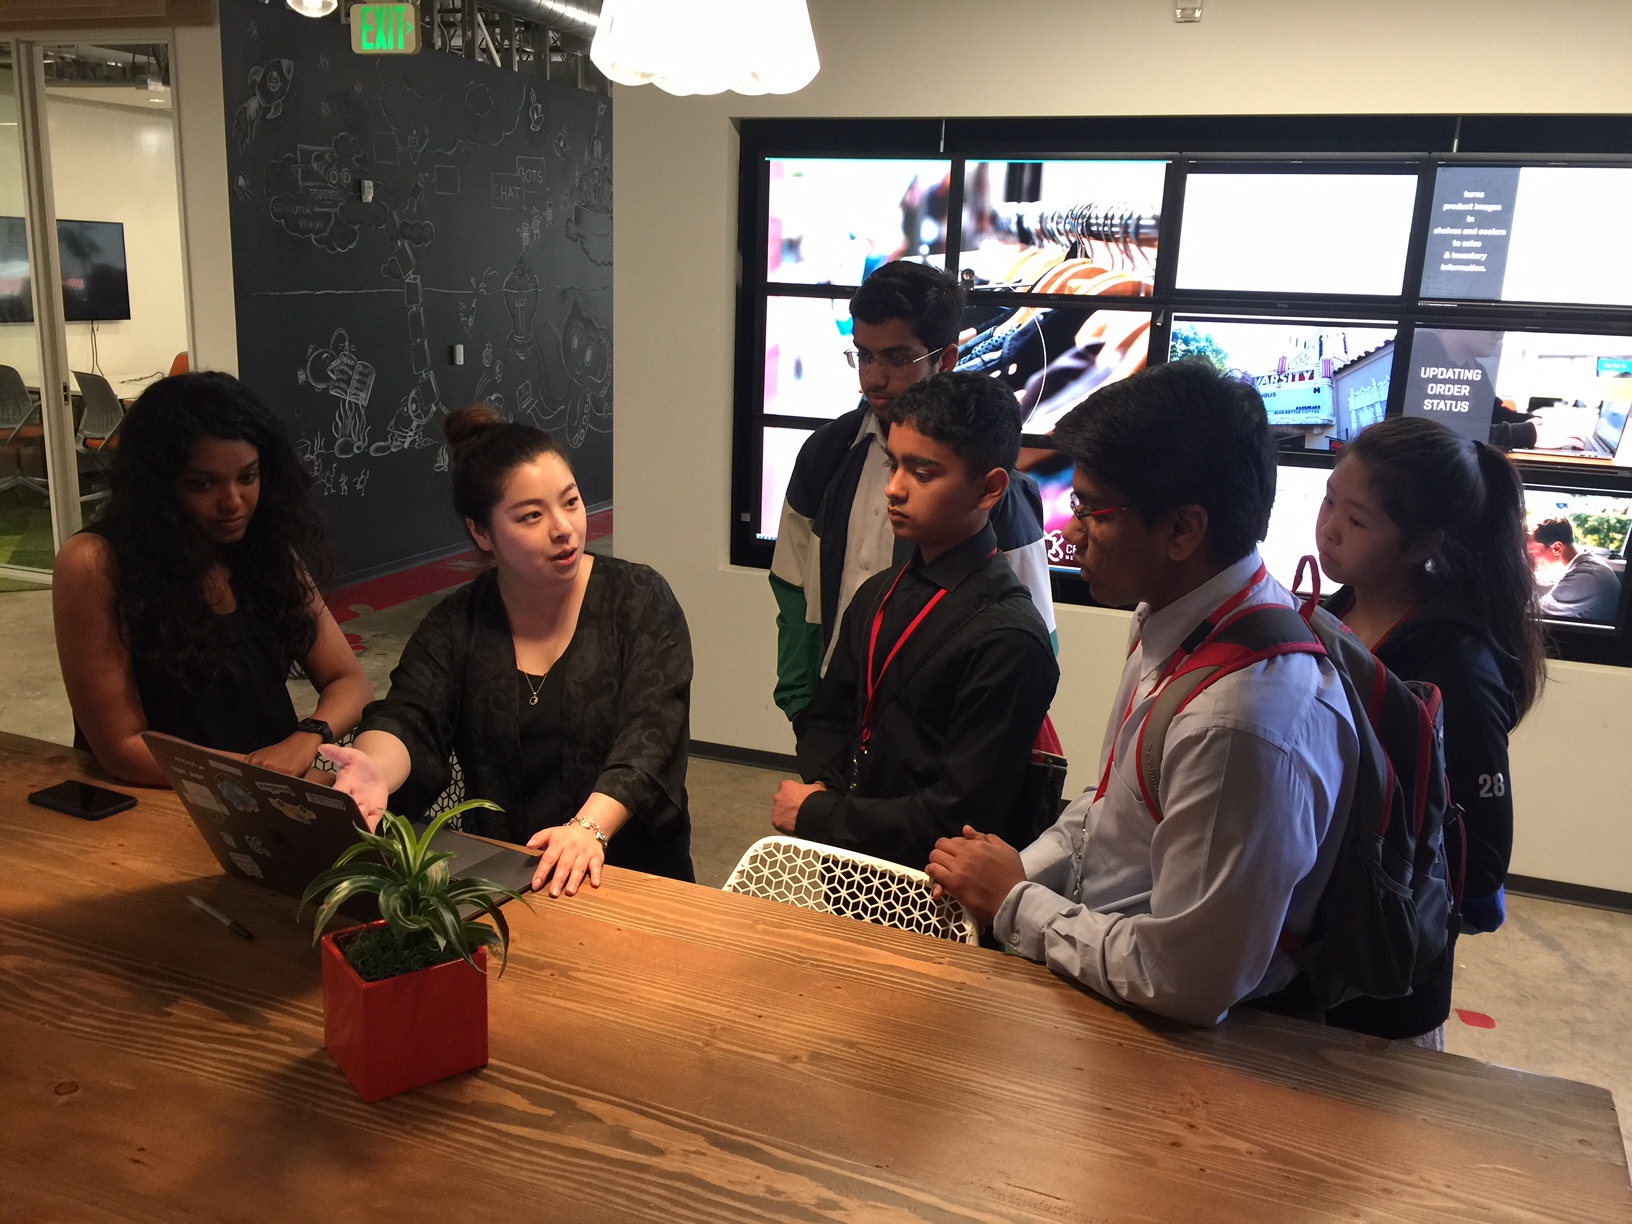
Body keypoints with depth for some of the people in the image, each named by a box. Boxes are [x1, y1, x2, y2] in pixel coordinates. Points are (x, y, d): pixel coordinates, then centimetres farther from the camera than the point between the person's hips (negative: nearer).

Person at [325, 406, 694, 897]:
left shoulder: (640, 601, -1)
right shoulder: (454, 625, 5)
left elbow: (650, 735, -13)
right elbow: (407, 721, -9)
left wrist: (590, 827, -31)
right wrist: (376, 771, -34)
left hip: (631, 876, -2)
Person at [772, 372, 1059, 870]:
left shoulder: (1007, 638, -16)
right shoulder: (878, 596, 8)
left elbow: (960, 818, -16)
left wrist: (818, 815, -7)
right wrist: (819, 785, -1)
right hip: (844, 856, 6)